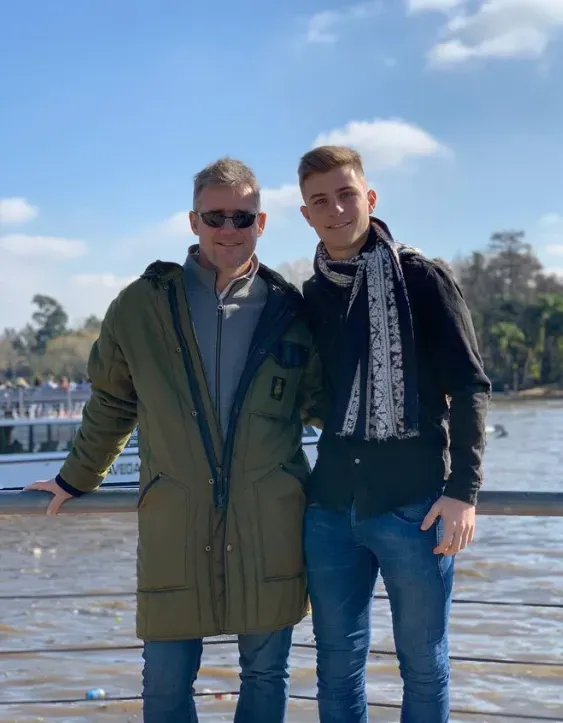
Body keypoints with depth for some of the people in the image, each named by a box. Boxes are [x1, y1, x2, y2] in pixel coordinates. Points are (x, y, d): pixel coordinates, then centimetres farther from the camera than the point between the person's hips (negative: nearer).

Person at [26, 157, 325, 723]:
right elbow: (110, 406, 15)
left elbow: (323, 402, 18)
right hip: (173, 526, 0)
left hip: (270, 527, 1)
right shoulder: (141, 306, 2)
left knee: (265, 673, 12)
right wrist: (76, 481, 24)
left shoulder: (289, 312, 4)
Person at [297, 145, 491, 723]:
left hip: (414, 503, -4)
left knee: (423, 663, 5)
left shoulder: (420, 278, -3)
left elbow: (469, 388, -6)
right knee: (337, 663, 10)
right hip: (330, 508, 4)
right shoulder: (309, 298, 10)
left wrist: (463, 488, -13)